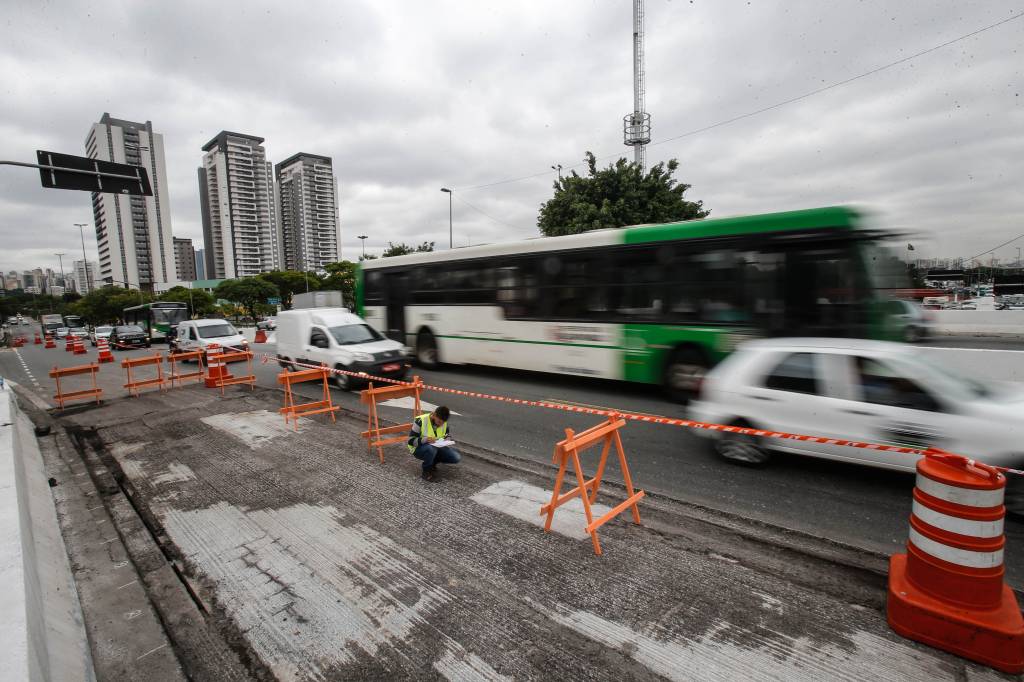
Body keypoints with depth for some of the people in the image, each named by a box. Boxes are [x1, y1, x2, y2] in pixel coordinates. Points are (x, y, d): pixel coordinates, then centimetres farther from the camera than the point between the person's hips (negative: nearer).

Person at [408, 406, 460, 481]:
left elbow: (448, 435, 11)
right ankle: (426, 470, -11)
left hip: (437, 447, 5)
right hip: (419, 448, -5)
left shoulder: (444, 422, -6)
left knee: (456, 458, -17)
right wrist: (425, 440, -36)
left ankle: (433, 462, 8)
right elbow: (411, 441, -19)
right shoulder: (420, 421, -21)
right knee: (431, 448, -41)